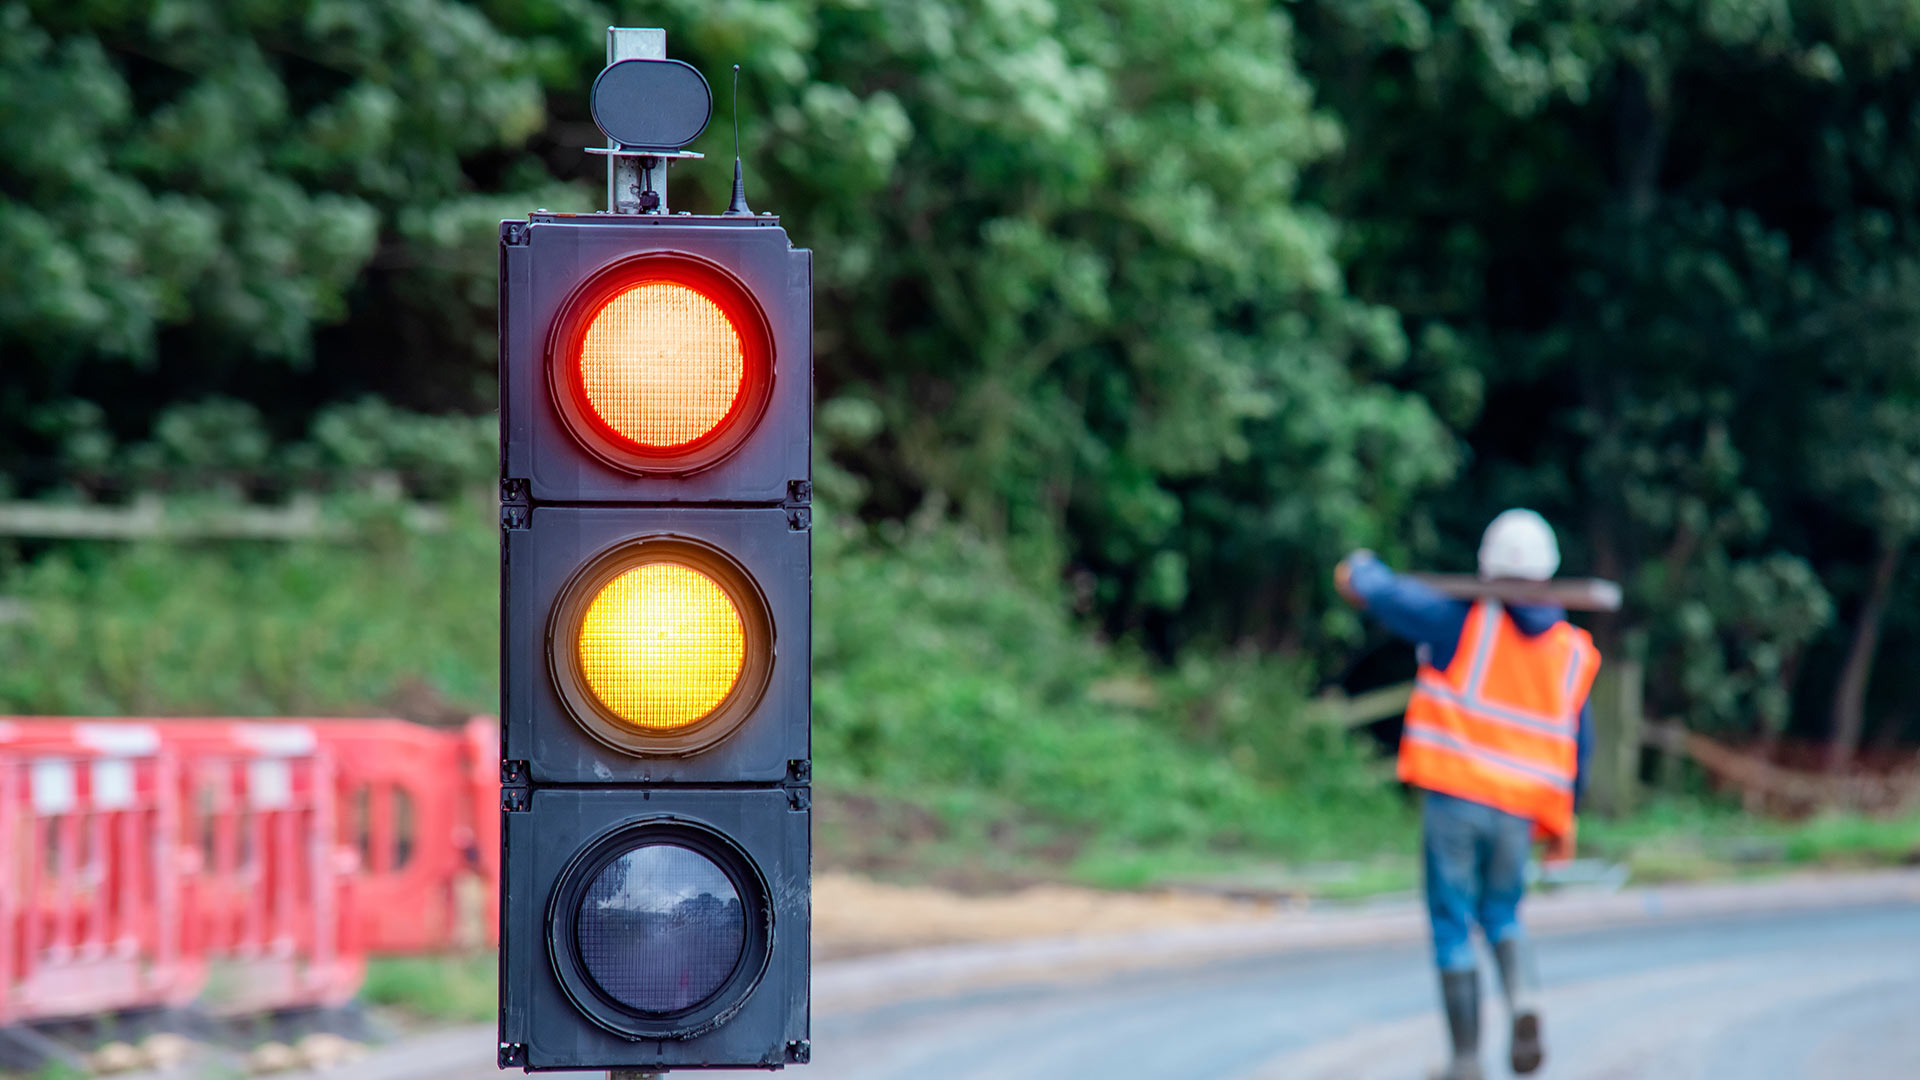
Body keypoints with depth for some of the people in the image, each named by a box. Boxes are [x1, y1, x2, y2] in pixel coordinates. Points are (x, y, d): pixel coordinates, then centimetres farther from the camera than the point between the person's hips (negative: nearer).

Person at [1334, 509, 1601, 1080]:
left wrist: (1361, 570, 22)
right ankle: (1523, 996, -10)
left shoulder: (1465, 621, -6)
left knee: (1453, 926, 5)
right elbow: (1575, 744, 12)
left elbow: (1385, 594, -2)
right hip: (1518, 811, 4)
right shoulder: (1571, 652, 7)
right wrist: (1560, 821, 22)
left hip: (1454, 796, -3)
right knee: (1501, 916, 21)